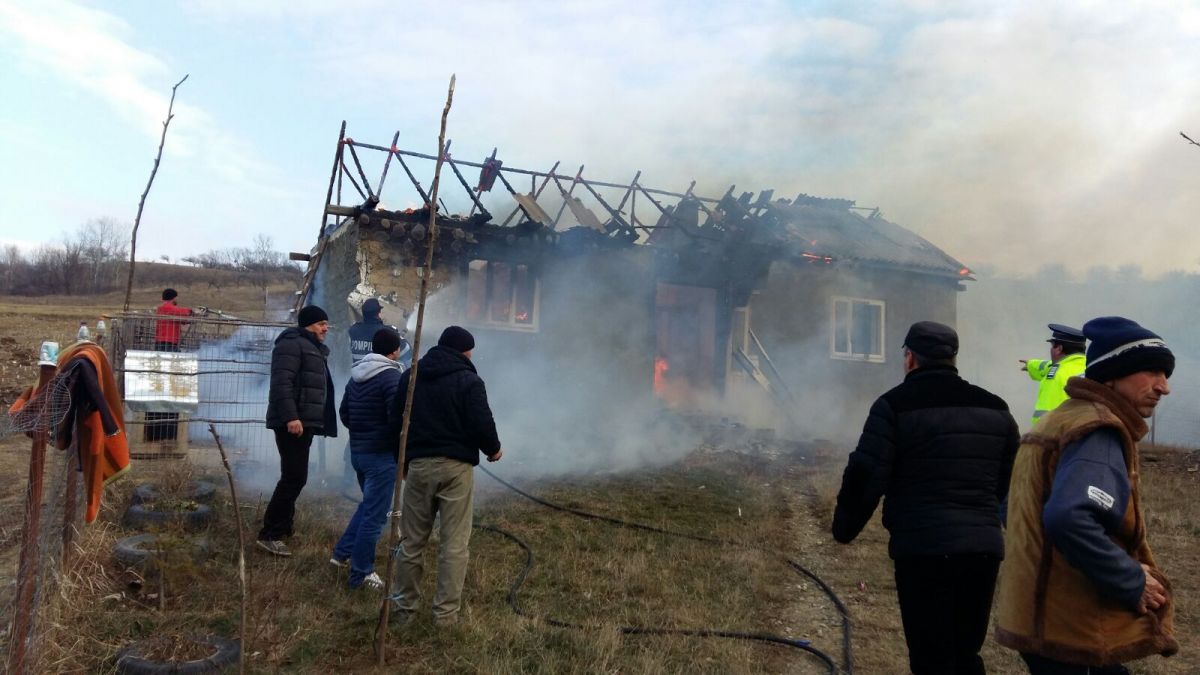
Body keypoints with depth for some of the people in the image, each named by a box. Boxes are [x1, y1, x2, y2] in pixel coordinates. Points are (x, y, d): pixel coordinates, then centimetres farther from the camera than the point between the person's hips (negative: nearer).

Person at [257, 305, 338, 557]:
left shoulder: (313, 349, 23)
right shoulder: (292, 344, -9)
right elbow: (281, 383, -21)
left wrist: (315, 421, 21)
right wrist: (290, 417, -28)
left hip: (303, 422, 10)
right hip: (292, 422, -10)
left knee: (294, 478, 13)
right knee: (294, 477, -12)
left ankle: (281, 528, 22)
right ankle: (270, 534, -7)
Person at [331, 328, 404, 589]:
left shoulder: (356, 375, 10)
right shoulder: (391, 376, -17)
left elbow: (344, 412, 17)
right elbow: (398, 418, -23)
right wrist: (401, 450, -10)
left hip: (357, 450, 9)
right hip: (382, 454, -8)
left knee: (368, 504, 26)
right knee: (375, 513, 1)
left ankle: (343, 553, 30)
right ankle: (361, 573, 8)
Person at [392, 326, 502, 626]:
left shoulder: (409, 376, 10)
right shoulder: (468, 381, -7)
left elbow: (395, 421, 14)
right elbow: (482, 424, -13)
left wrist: (403, 461, 23)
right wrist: (493, 449, 7)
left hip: (418, 464, 5)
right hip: (455, 467, -4)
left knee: (411, 540, 13)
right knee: (454, 543, 3)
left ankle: (405, 606, 20)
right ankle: (446, 611, 7)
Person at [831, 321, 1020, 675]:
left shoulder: (896, 404, -7)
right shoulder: (994, 407, 12)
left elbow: (865, 476, -11)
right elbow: (1012, 478, 17)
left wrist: (844, 527, 4)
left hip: (924, 548, -6)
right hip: (984, 547, 6)